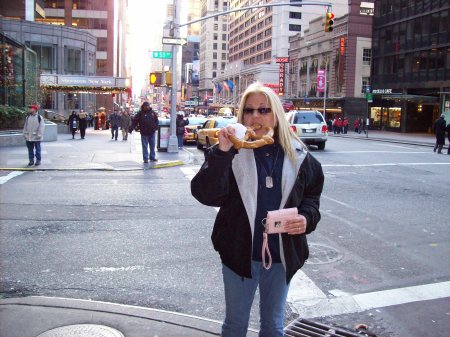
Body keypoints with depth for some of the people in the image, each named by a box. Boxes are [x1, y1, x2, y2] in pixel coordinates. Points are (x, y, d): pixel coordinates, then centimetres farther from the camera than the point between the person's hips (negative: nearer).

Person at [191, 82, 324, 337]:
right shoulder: (231, 153, -10)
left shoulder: (298, 156, -3)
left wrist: (307, 217, -11)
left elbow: (312, 194, 9)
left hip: (282, 257, 2)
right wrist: (221, 153, -34)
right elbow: (206, 194, -22)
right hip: (240, 254, -1)